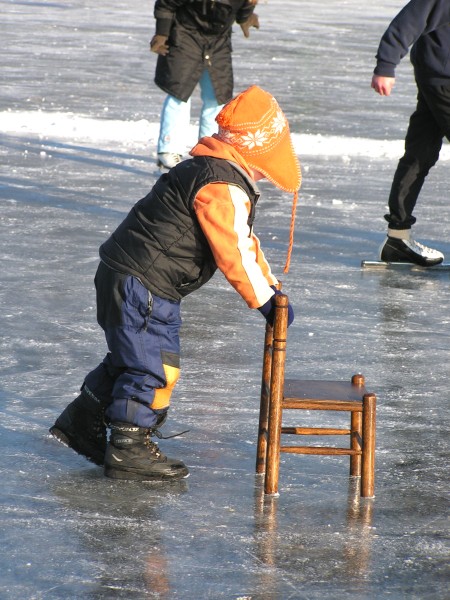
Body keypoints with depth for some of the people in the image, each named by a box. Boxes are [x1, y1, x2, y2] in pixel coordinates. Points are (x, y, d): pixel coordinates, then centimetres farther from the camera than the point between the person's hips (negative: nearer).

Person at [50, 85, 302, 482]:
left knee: (132, 357, 20)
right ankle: (129, 449, 3)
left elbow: (244, 241, 20)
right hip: (141, 285, -11)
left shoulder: (214, 172, 15)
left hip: (129, 276, 11)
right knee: (155, 364, -5)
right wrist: (266, 301, -12)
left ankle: (82, 424, 30)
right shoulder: (222, 188, -20)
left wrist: (272, 287, 15)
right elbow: (234, 255, -21)